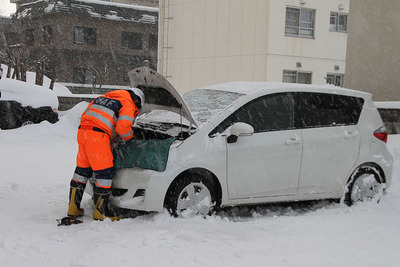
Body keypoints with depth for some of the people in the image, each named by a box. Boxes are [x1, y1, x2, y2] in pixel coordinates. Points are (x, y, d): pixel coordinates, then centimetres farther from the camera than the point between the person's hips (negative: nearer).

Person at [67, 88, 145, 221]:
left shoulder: (103, 98, 30)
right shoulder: (128, 105, 6)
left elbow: (85, 115, 29)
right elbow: (123, 125, -12)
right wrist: (130, 137, 9)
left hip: (82, 130, 8)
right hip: (98, 135, -8)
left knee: (82, 170, 16)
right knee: (105, 173, 0)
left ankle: (73, 208, 21)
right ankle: (101, 211, 4)